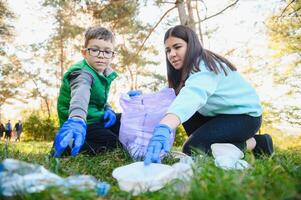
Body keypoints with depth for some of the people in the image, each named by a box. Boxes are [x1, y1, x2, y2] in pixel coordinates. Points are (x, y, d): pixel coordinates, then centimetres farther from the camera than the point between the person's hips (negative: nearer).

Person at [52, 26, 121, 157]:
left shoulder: (105, 74, 5)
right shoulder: (83, 73, -23)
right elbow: (80, 96, -47)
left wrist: (108, 110, -3)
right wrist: (77, 120, -67)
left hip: (97, 120, 9)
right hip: (86, 125, -9)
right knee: (114, 143, -24)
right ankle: (67, 147, -10)